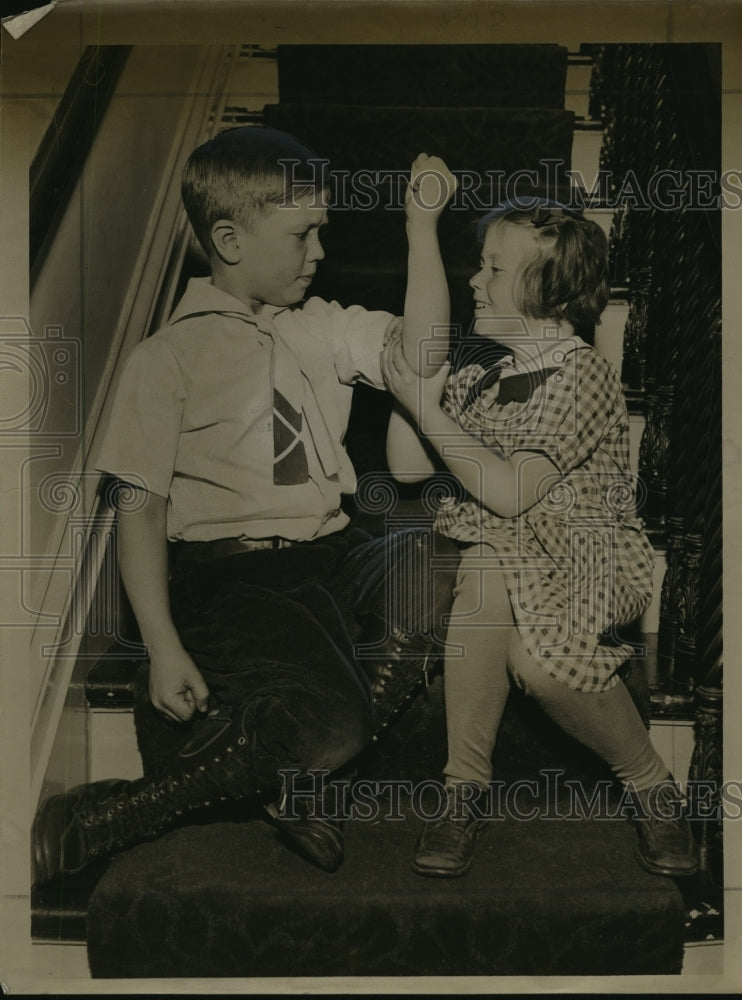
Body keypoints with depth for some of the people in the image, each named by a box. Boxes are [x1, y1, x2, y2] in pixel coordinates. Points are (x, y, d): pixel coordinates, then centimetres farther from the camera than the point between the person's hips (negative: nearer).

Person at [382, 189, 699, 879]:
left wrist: (426, 405, -13)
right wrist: (415, 365, 8)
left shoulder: (580, 373, -10)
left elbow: (509, 493, -18)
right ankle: (465, 785, -15)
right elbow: (407, 467, 12)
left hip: (586, 557, -5)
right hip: (498, 550, 5)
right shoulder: (479, 376, 12)